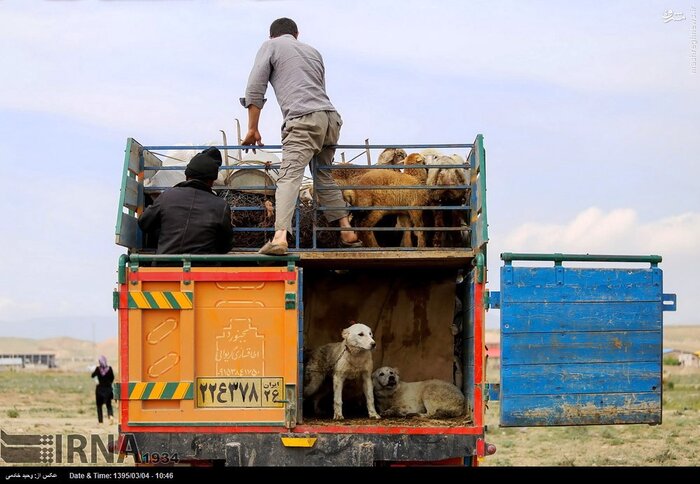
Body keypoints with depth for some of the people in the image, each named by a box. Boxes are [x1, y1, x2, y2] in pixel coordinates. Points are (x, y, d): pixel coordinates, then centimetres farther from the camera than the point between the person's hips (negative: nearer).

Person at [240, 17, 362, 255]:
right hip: (330, 118, 6)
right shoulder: (313, 51, 30)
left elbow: (255, 88, 5)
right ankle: (348, 233, 21)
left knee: (290, 176, -19)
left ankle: (280, 237, -36)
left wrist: (252, 129, 8)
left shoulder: (271, 46, 13)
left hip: (303, 120, -6)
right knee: (324, 177, 23)